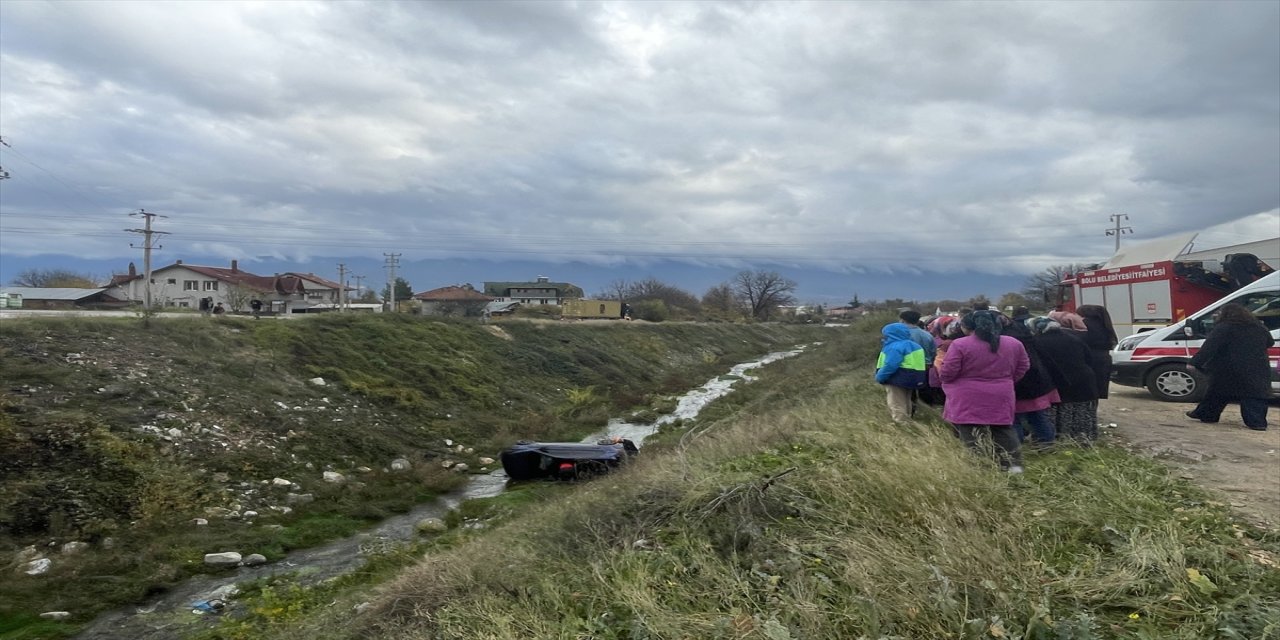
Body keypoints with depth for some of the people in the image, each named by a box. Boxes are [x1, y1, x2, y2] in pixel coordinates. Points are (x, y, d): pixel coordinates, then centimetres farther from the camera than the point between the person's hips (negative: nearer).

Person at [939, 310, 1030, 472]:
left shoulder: (959, 345, -13)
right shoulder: (1013, 344, 5)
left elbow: (947, 373, -13)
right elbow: (1023, 366, 14)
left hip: (968, 401, -5)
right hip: (1001, 398, 5)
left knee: (972, 435, 1)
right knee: (1003, 431, 18)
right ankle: (1013, 464, 19)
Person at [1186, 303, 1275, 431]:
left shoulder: (1222, 328, -11)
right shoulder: (1258, 327, 12)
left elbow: (1209, 347, -21)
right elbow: (1270, 342, 27)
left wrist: (1195, 362, -24)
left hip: (1229, 371, -4)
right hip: (1257, 370, 4)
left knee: (1216, 393, 10)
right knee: (1254, 394, 4)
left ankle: (1205, 414, 21)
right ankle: (1257, 422, -5)